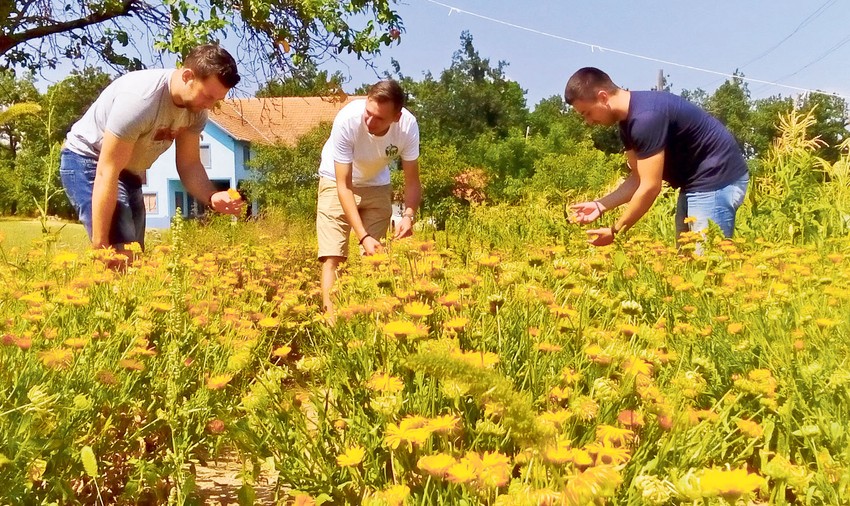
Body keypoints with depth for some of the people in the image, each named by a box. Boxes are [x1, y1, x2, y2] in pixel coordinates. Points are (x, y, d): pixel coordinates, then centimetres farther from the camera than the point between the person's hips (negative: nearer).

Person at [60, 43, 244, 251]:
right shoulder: (140, 98, -34)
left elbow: (189, 164, -5)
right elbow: (107, 172, -33)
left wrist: (212, 197, -27)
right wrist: (99, 244, -30)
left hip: (129, 171, 8)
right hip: (87, 162, -8)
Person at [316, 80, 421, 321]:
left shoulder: (408, 126, -28)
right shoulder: (347, 120, -35)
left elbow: (412, 180, -18)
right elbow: (344, 186, -32)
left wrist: (408, 215, -38)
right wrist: (363, 236, -41)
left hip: (377, 186, 3)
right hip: (336, 182, -2)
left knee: (374, 257, -1)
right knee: (333, 257, -11)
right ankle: (330, 319, -10)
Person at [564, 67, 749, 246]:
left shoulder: (645, 117, -26)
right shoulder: (629, 121, 5)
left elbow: (650, 187, -26)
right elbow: (638, 178, 8)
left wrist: (614, 232, -19)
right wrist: (600, 206, -2)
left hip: (718, 180, -10)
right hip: (696, 182, 10)